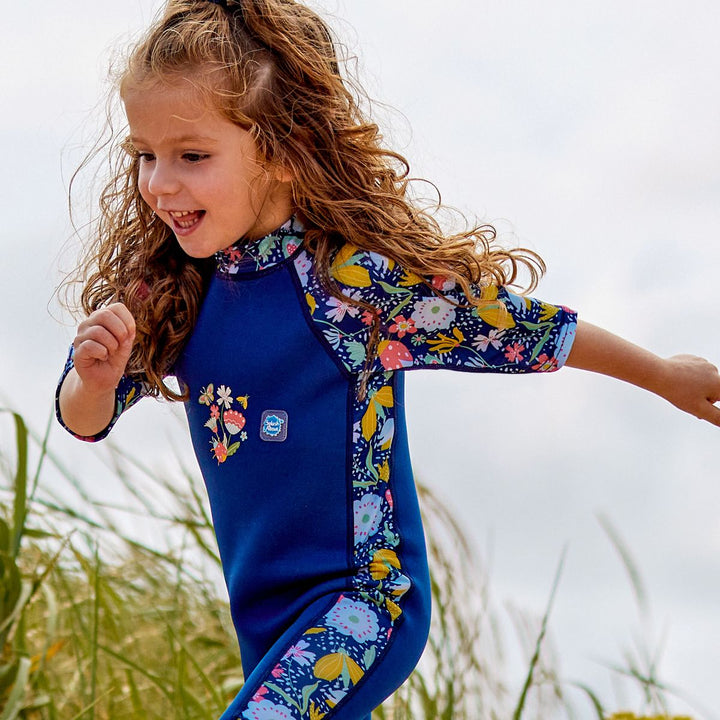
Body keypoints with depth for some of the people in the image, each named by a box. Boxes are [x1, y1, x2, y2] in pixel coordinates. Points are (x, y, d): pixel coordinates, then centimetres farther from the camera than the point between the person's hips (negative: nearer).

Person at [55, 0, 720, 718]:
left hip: (363, 598, -6)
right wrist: (97, 379, -22)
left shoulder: (360, 279, -19)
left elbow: (530, 330, -8)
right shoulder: (166, 288, -5)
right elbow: (85, 419, 2)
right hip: (260, 605, 6)